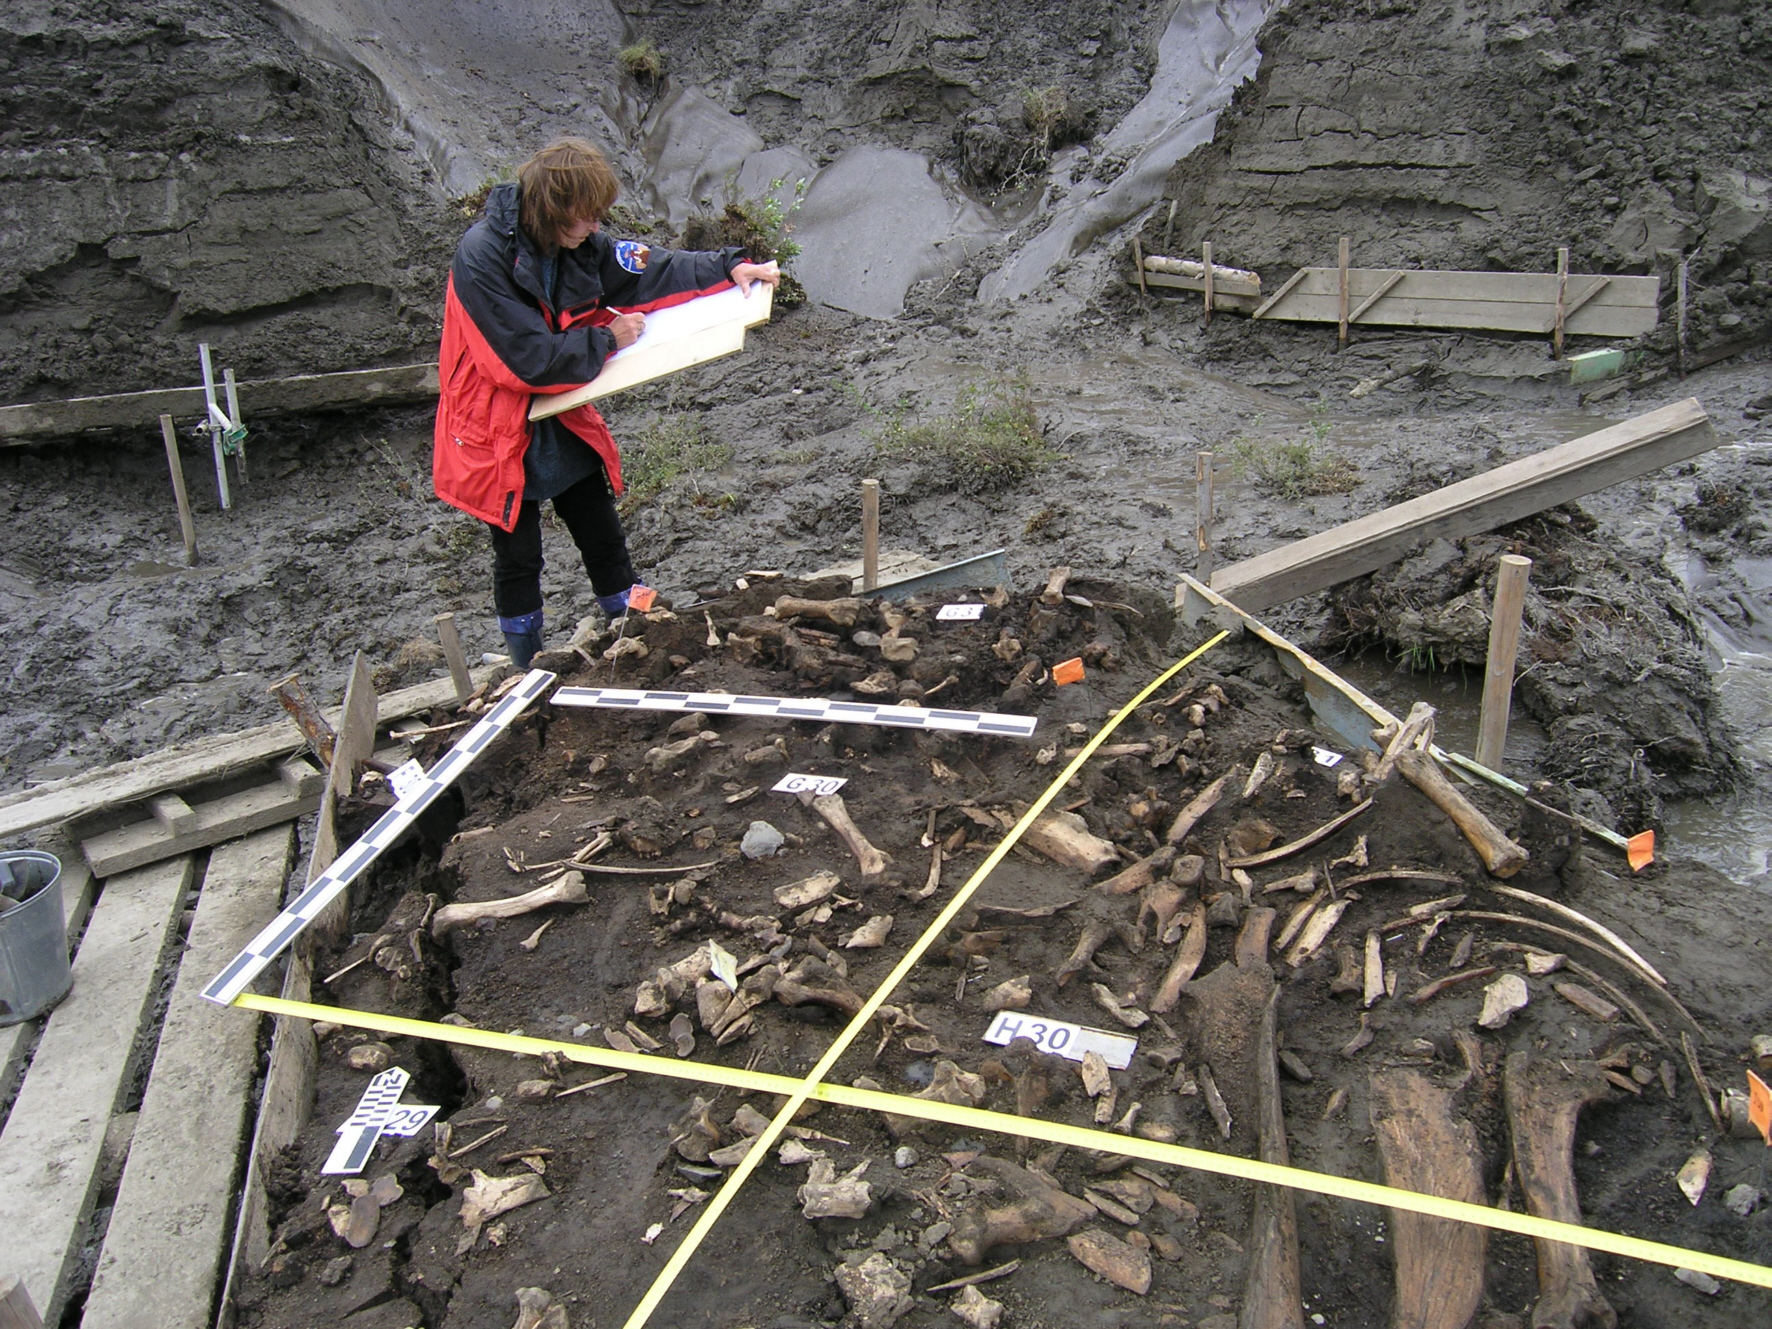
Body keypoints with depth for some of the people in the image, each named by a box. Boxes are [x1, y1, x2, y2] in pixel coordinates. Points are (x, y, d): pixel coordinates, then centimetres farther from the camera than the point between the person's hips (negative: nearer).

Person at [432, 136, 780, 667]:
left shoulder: (577, 244, -6)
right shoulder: (482, 256, -25)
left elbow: (646, 269, 5)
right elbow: (528, 358, -28)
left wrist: (729, 268, -6)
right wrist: (607, 338, -18)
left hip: (563, 422, 6)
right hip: (498, 434, -6)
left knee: (604, 538, 13)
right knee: (518, 556, 7)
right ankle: (530, 677, 25)